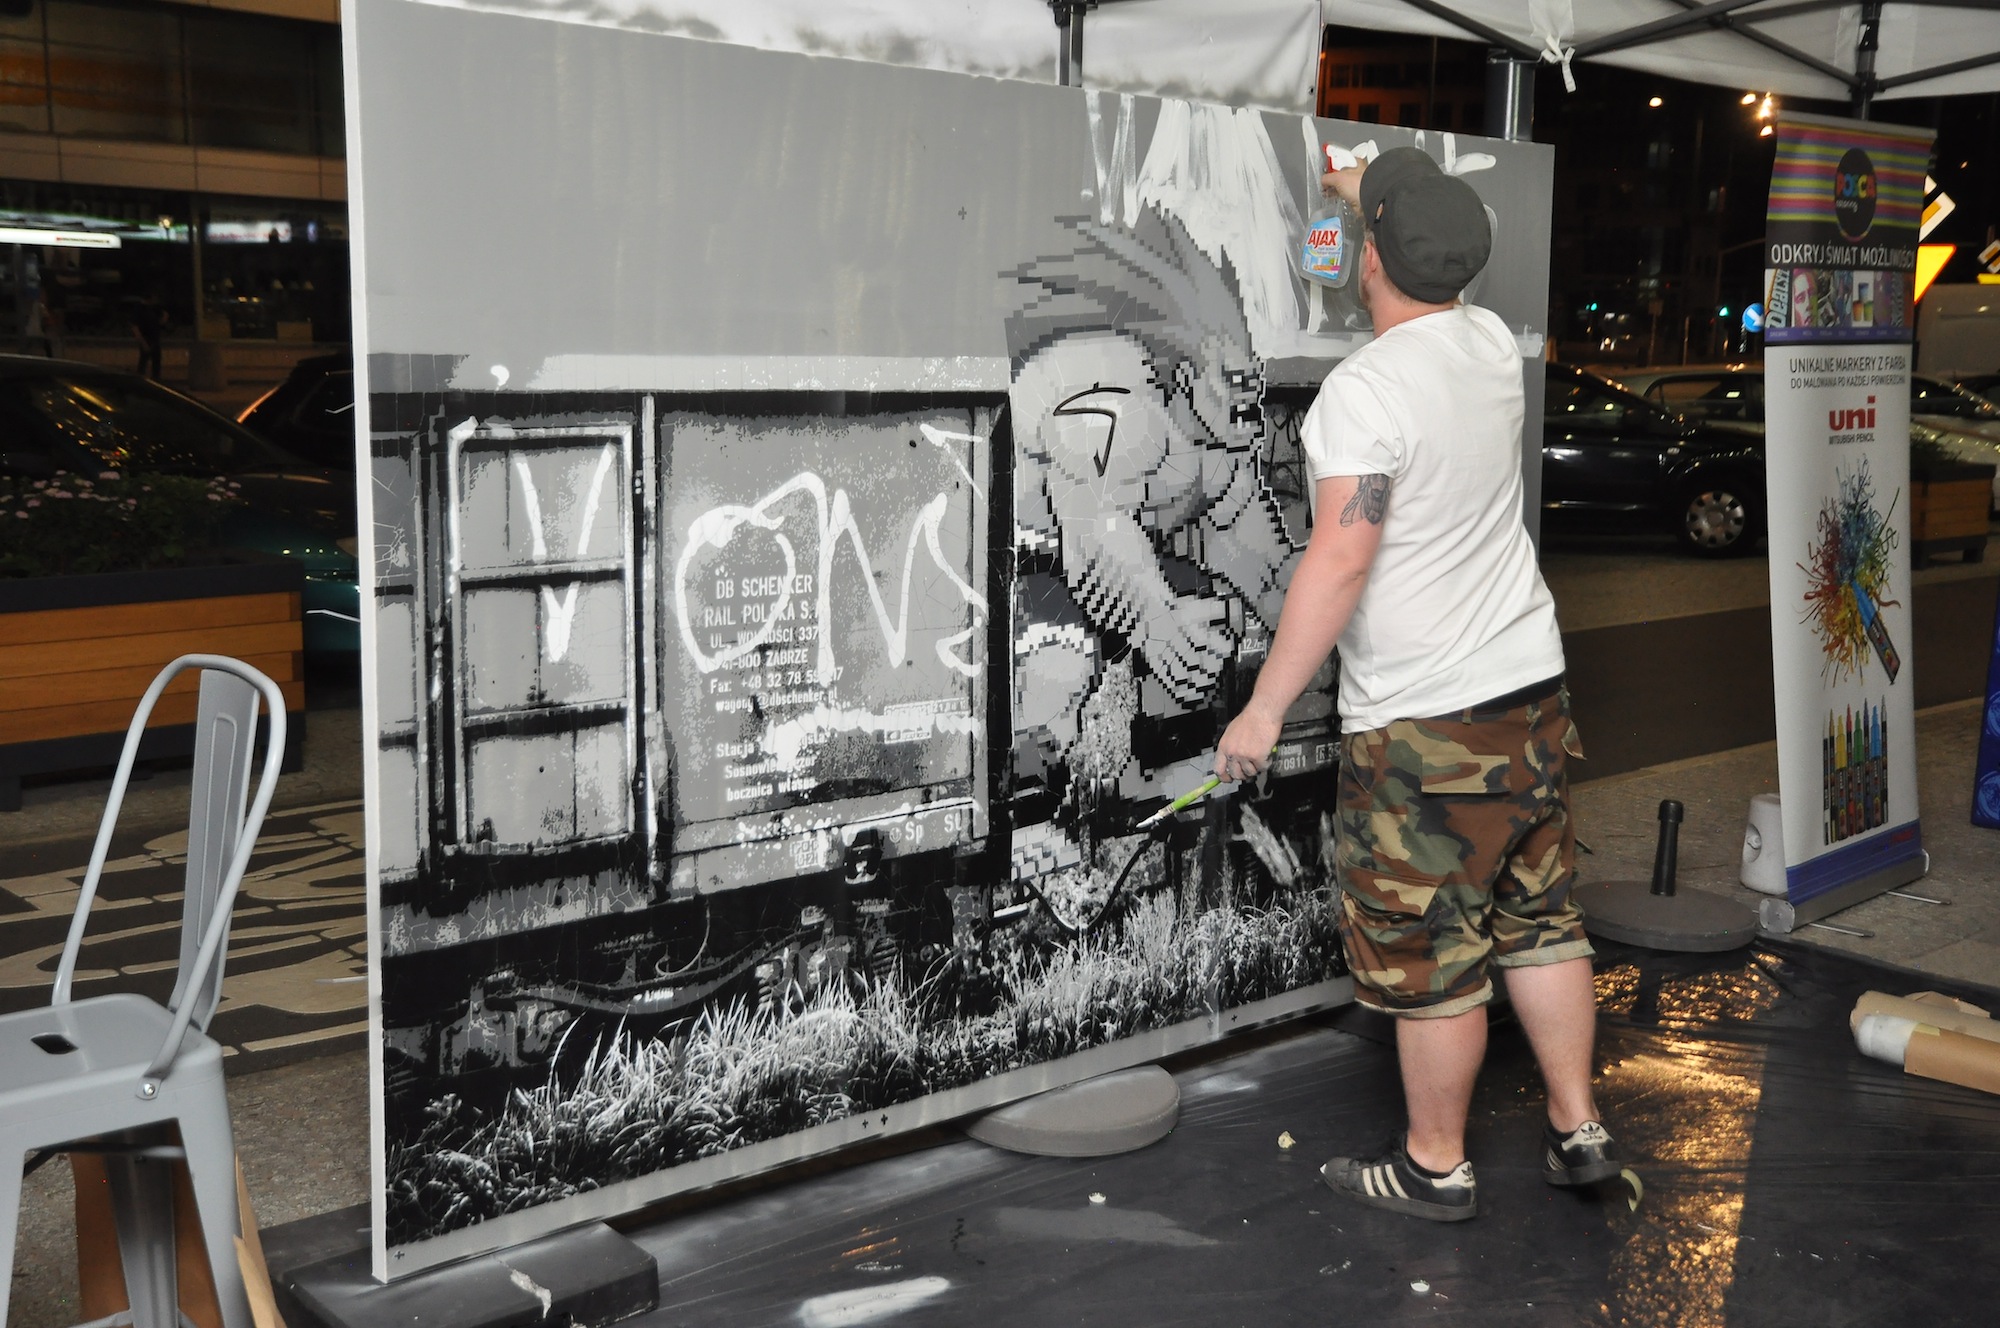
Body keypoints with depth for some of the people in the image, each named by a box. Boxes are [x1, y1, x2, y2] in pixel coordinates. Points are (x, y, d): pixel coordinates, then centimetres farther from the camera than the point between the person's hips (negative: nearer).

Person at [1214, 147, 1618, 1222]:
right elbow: (1448, 252, 29)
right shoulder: (1492, 344, 5)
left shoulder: (1364, 388, -18)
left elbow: (1341, 560, -24)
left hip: (1424, 726, -8)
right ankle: (1578, 1130, 27)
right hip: (1531, 690, 8)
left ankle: (1435, 1165, 19)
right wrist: (1361, 182, 42)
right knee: (1538, 920, 18)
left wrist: (1265, 707, -18)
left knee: (1430, 954, 5)